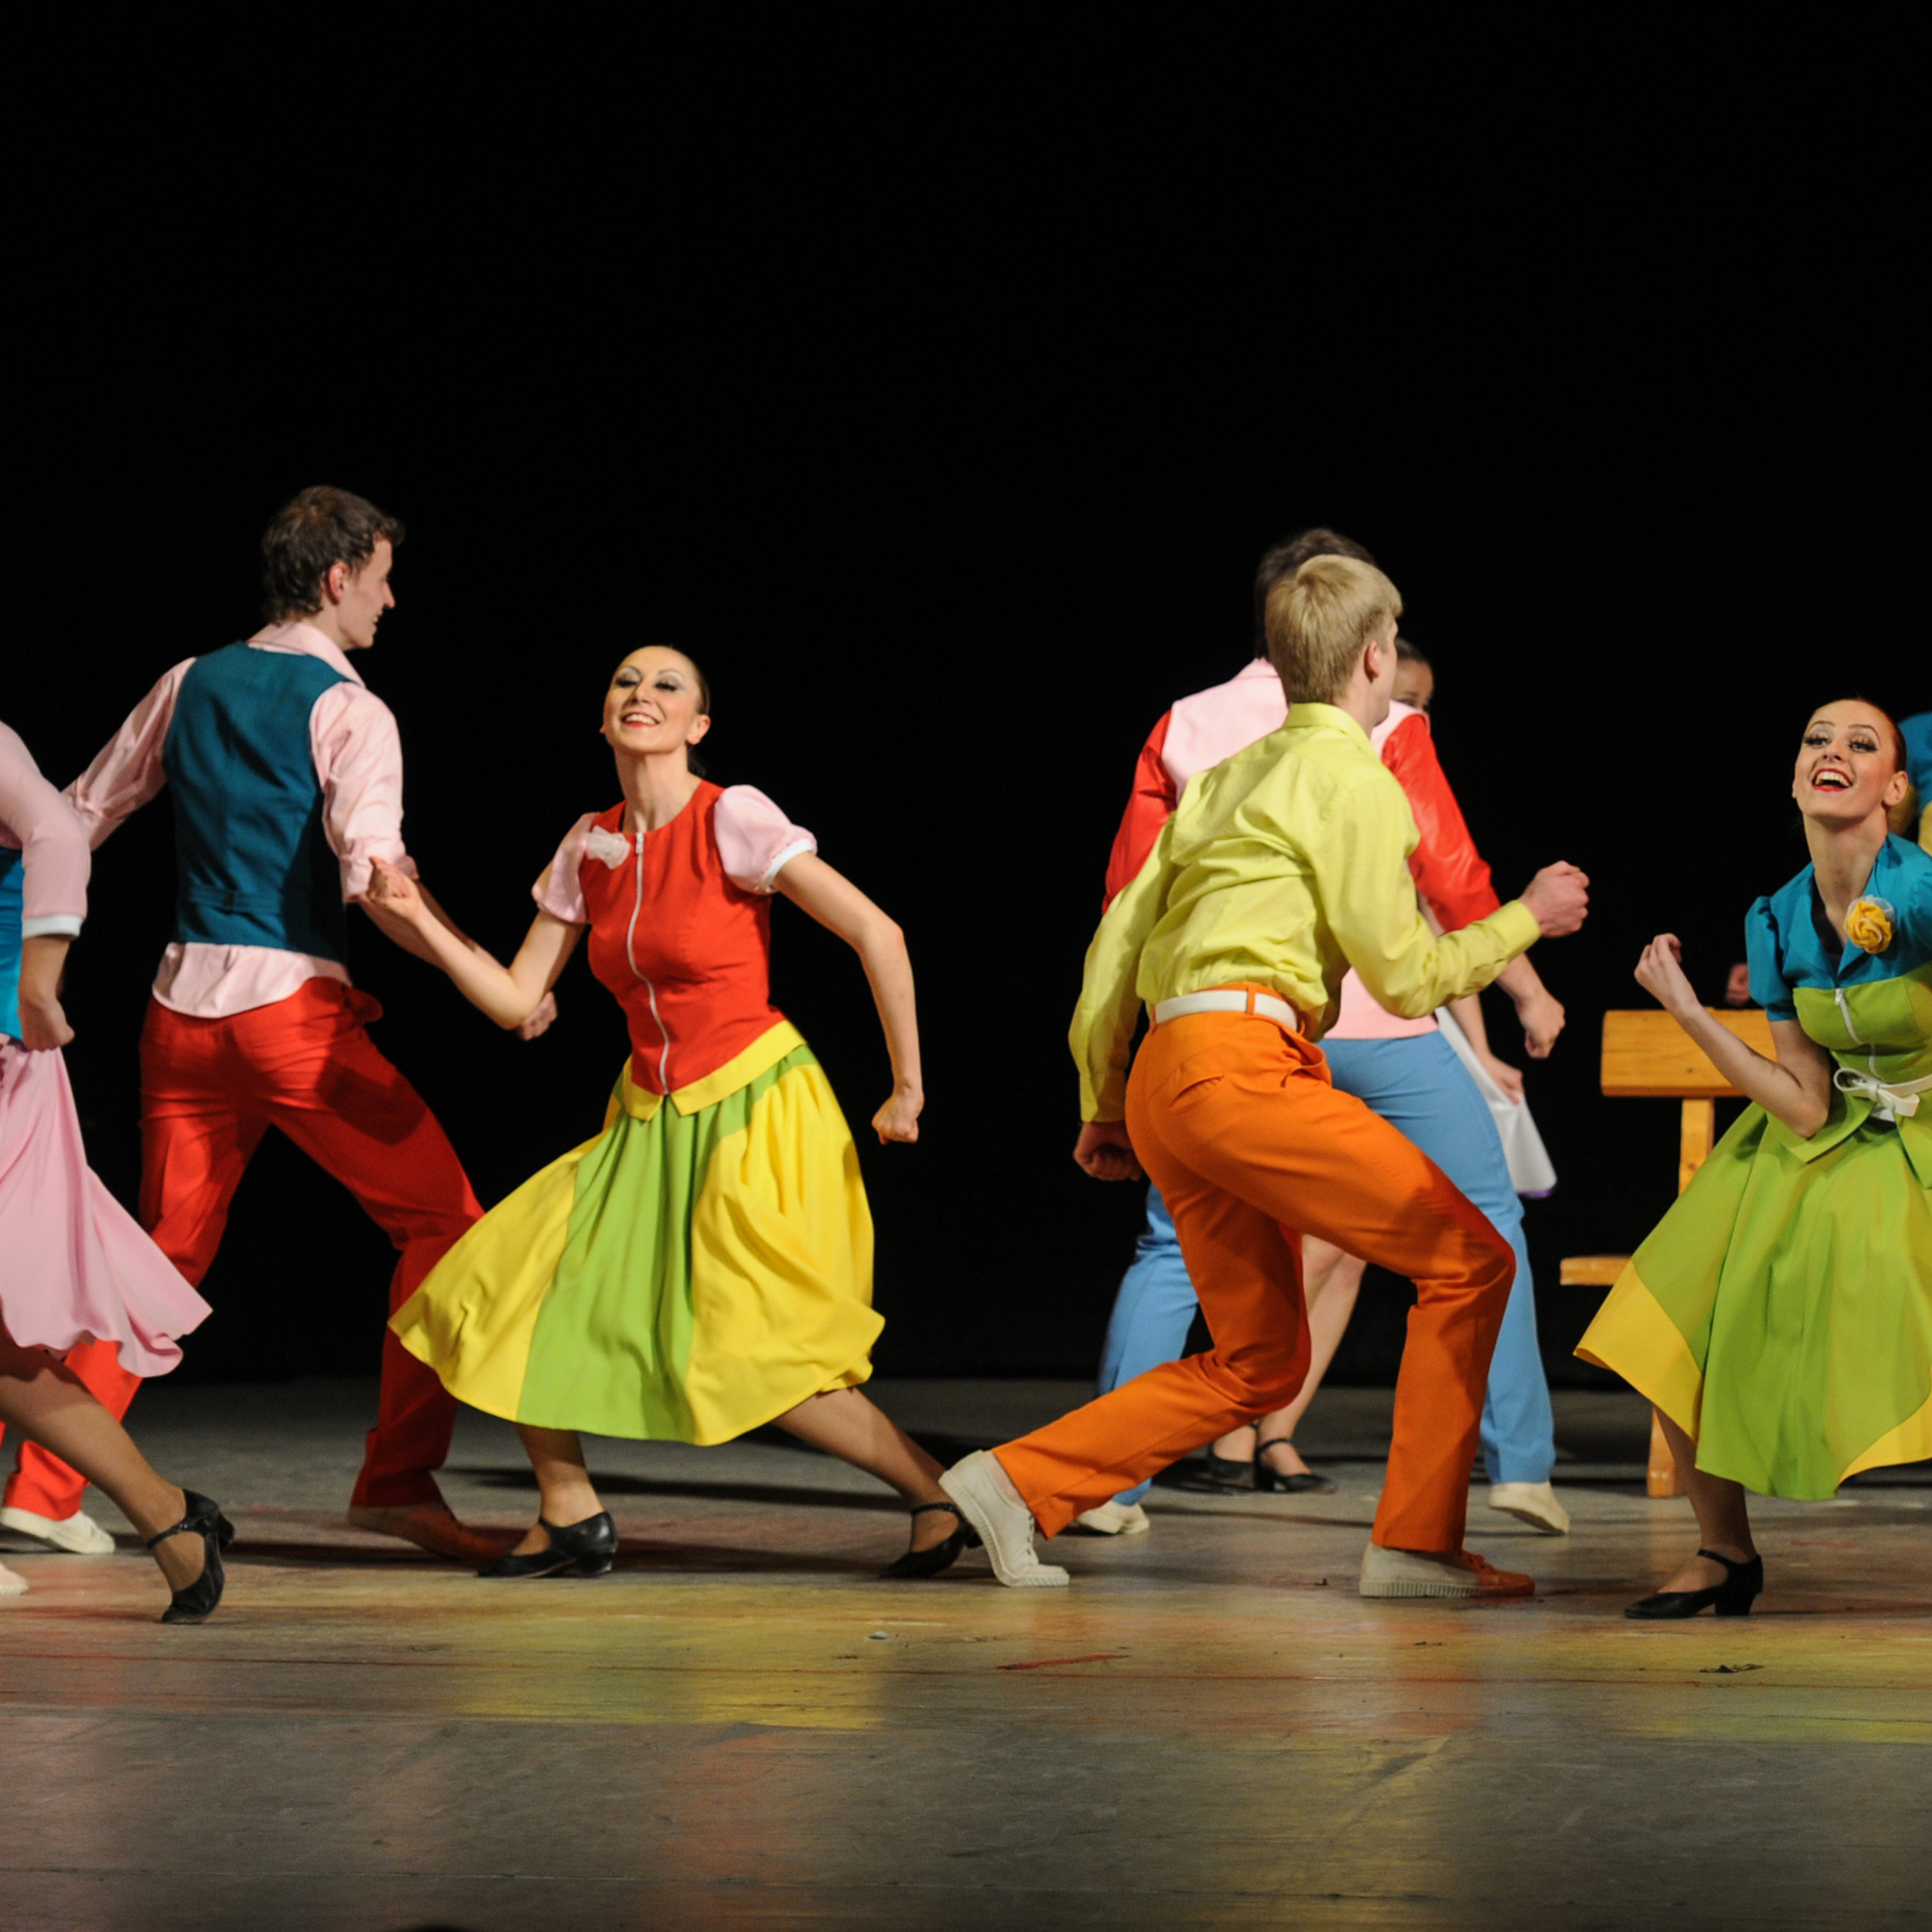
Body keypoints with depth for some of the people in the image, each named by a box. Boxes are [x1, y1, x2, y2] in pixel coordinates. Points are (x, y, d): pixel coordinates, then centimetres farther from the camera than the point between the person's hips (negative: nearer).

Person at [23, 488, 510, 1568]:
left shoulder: (191, 686, 13)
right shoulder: (348, 709, -6)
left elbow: (78, 818, 21)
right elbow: (372, 871, -20)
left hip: (185, 1003, 7)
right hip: (294, 1004, -7)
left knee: (168, 1253, 16)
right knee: (443, 1221, 1)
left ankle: (44, 1489, 13)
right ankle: (401, 1481, -6)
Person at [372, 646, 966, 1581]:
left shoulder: (732, 820, -15)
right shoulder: (589, 846, 4)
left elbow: (877, 934, -17)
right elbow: (515, 999, 7)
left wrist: (907, 1090, -14)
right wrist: (419, 917, -4)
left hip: (753, 1111, -7)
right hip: (651, 1118, 7)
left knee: (755, 1356, -17)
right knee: (509, 1291, -1)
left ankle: (939, 1493, 0)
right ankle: (570, 1514, 14)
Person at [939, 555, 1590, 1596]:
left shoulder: (1227, 778, 25)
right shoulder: (1354, 777, -1)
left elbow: (1118, 940, 23)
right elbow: (1404, 975, -3)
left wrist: (1105, 1103, 29)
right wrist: (1526, 918, 12)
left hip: (1165, 1082, 9)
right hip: (1240, 1064, -9)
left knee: (1257, 1364, 15)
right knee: (1468, 1262, -4)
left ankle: (1018, 1482, 8)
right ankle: (1415, 1542, -6)